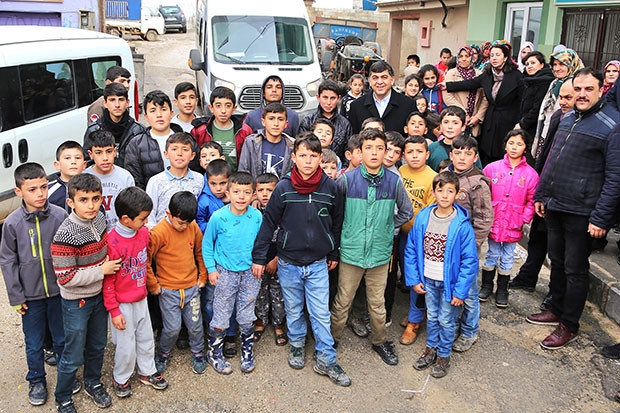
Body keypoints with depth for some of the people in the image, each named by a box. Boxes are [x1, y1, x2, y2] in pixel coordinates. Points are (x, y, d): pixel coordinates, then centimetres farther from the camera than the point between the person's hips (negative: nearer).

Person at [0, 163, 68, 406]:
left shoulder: (60, 216, -12)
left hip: (59, 291, 0)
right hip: (30, 295, 0)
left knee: (62, 338, 17)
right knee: (34, 344, 15)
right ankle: (36, 381, 38)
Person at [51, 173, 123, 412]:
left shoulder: (100, 218, -7)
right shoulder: (65, 235, -27)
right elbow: (65, 278, -25)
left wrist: (110, 262, 0)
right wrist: (101, 270, -22)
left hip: (99, 294, 6)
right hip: (76, 302, -6)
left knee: (97, 345, 23)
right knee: (74, 355, 9)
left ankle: (93, 383, 46)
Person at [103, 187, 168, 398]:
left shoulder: (144, 232, -7)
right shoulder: (112, 242, -26)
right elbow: (107, 281, -18)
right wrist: (114, 311, -14)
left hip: (141, 298, 6)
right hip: (122, 304, -6)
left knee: (146, 338, 20)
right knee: (127, 345, 9)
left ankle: (147, 371, 41)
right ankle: (120, 378, 34)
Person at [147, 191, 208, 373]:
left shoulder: (193, 227, -3)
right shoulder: (159, 232, -18)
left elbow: (200, 252, 12)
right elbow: (145, 261, -14)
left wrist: (203, 276, 11)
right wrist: (153, 286, -7)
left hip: (192, 288, 4)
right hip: (168, 290, -4)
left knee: (195, 325, 9)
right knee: (173, 328, 1)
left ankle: (198, 353, 35)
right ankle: (163, 354, 29)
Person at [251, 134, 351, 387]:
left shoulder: (331, 187, -6)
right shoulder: (284, 188, -9)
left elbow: (337, 223, 6)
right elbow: (269, 222, -3)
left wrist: (334, 254, 12)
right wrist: (259, 257, -3)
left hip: (318, 264, 0)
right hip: (288, 262, 0)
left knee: (321, 313, 5)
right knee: (293, 310, 16)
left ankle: (326, 360, 19)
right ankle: (297, 345, 39)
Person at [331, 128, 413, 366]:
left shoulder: (394, 181, -5)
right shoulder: (347, 179, -9)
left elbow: (406, 212, 10)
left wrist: (386, 227, 4)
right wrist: (346, 230, 1)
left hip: (380, 253, 1)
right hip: (351, 251, -1)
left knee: (377, 302, 17)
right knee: (342, 301, 10)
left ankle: (380, 341, 37)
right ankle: (331, 340, 29)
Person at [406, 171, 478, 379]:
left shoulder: (462, 225, -18)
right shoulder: (423, 217, -8)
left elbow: (469, 260, -14)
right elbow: (411, 249, -1)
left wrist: (460, 291, -14)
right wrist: (414, 279, -2)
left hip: (449, 282, -3)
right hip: (428, 280, 3)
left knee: (446, 320, 12)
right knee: (432, 317, 21)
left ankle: (444, 356, 33)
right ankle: (431, 349, 41)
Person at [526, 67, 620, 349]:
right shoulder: (567, 118, 9)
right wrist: (541, 195, 16)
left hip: (580, 213, -7)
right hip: (554, 207, 7)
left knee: (575, 270, 6)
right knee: (557, 262, 19)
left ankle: (569, 325, 21)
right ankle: (557, 310, 36)